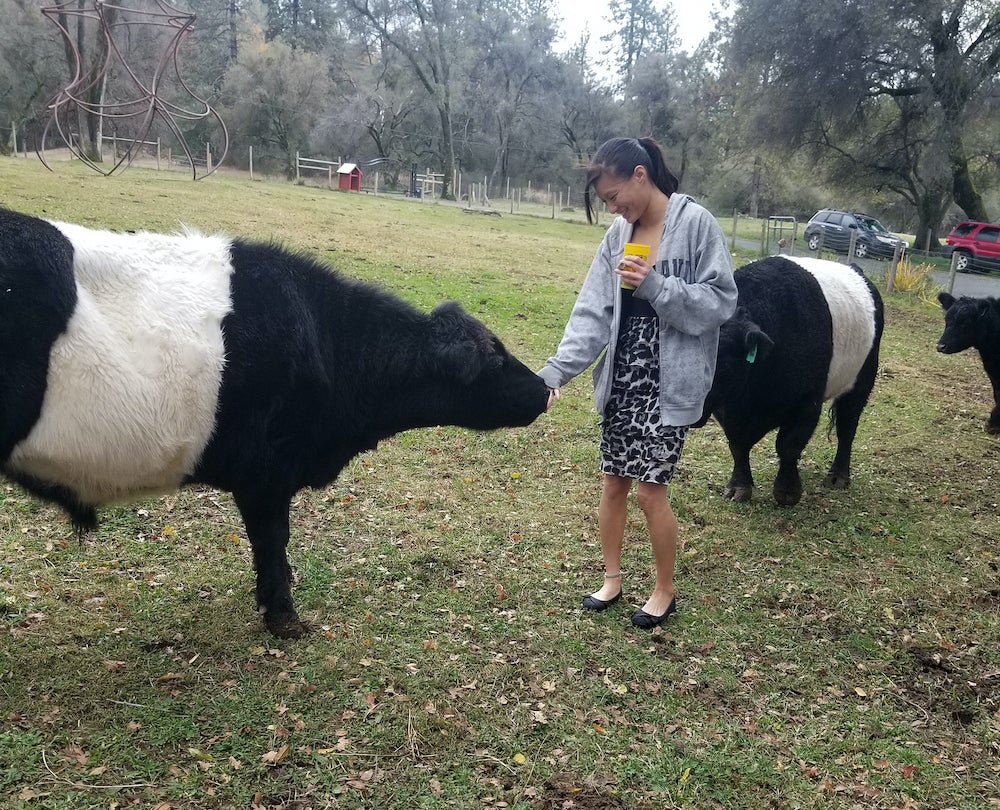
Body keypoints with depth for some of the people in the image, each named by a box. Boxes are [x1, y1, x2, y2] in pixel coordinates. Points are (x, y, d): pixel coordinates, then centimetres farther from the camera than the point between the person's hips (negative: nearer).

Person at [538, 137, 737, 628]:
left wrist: (656, 285, -21)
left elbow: (720, 302, -11)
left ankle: (664, 590, 20)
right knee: (614, 482, 12)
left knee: (650, 488, -2)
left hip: (670, 382, -5)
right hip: (621, 379, 6)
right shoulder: (619, 233, 6)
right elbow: (593, 311, 1)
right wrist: (556, 371, -9)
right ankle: (612, 579, 31)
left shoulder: (696, 223, -9)